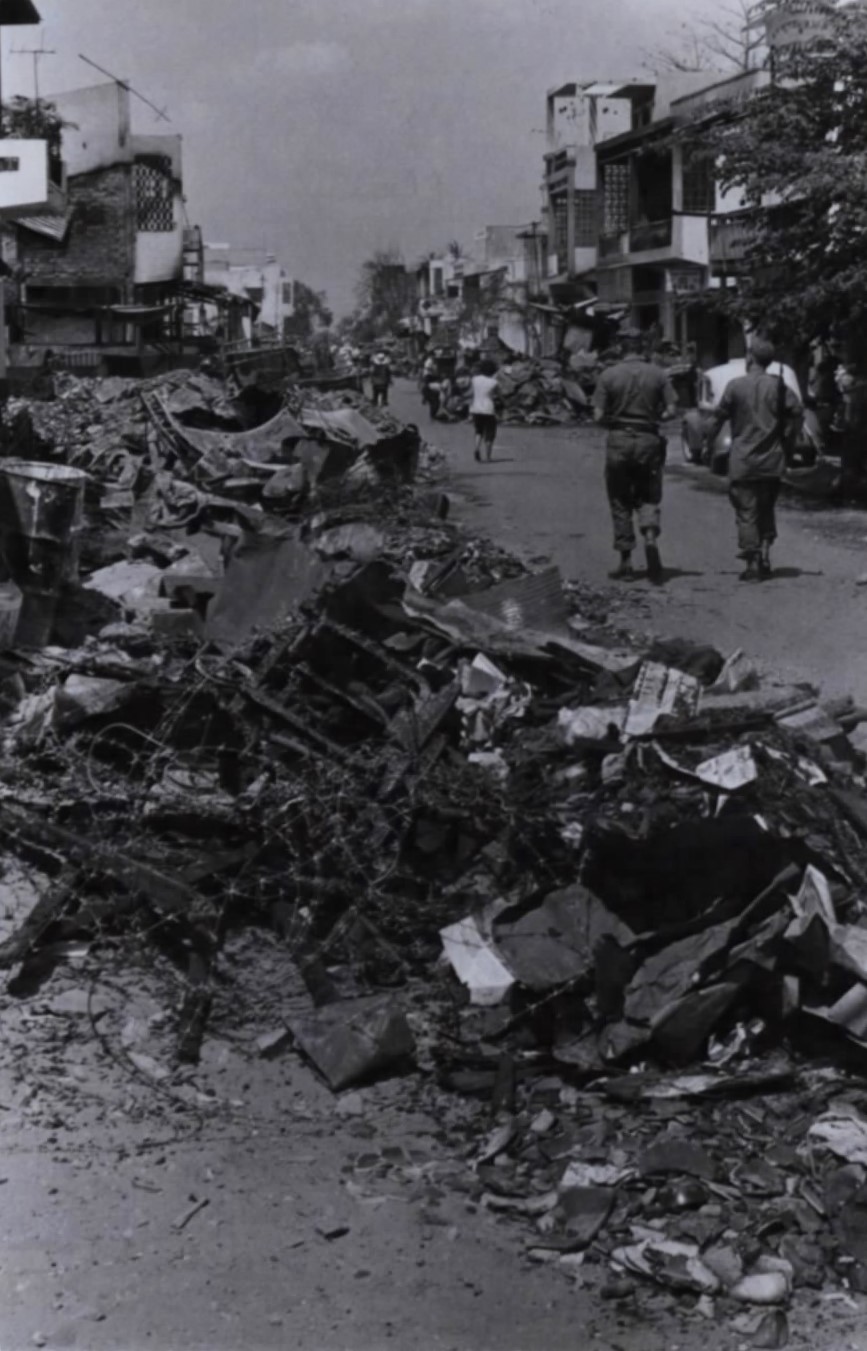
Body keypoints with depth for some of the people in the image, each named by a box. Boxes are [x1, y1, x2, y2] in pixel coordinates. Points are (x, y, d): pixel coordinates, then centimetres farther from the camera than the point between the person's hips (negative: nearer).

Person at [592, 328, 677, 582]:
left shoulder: (608, 376, -4)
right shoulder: (658, 374, -1)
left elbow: (599, 415, -8)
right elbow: (671, 410, -4)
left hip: (618, 440, -1)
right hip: (649, 440, 1)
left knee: (620, 503, 8)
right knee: (648, 498, 12)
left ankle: (626, 563, 8)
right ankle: (651, 537, -17)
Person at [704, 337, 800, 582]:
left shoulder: (735, 386, -7)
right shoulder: (778, 385, -1)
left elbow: (719, 416, -2)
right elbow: (796, 410, -7)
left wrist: (708, 438, 13)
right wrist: (783, 435, 5)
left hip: (743, 461, -3)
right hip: (772, 460, 3)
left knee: (746, 513, 2)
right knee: (767, 510, 18)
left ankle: (753, 565, -2)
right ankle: (765, 555, 11)